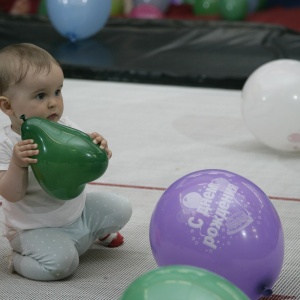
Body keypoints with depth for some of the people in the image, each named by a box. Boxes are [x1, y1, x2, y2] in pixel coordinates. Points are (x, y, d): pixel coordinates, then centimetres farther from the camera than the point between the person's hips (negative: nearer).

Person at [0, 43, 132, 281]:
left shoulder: (65, 127, -8)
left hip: (78, 210, 6)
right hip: (35, 229, -6)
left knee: (120, 208, 6)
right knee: (61, 261, -29)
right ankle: (19, 261, 0)